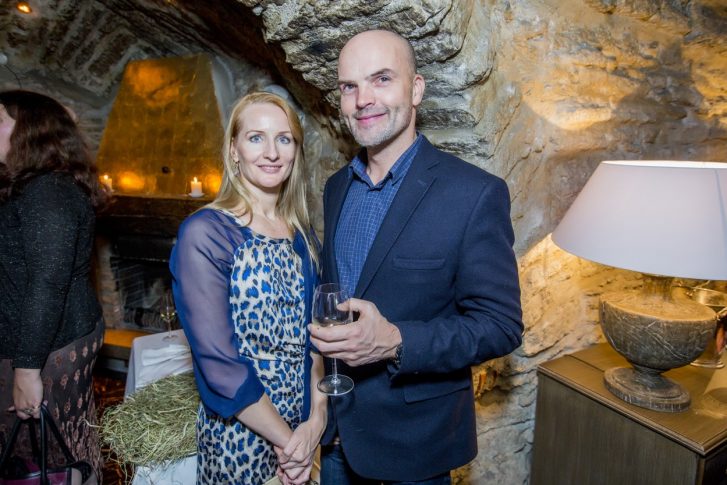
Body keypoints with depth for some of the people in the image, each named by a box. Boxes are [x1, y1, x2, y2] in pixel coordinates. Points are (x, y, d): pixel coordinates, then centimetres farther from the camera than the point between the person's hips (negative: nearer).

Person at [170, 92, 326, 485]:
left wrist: (317, 419, -9)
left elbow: (313, 337, 3)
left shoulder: (302, 234, 1)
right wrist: (285, 439, -14)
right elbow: (216, 360, -19)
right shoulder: (204, 233, -17)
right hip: (240, 435, -5)